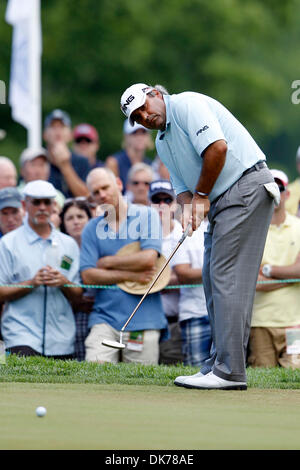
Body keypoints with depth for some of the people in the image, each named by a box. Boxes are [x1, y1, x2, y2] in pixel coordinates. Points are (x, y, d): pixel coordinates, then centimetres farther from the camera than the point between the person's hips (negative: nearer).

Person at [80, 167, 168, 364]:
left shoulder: (147, 215, 4)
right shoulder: (92, 229, 12)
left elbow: (148, 259, -10)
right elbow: (88, 275, 2)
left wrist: (107, 262, 1)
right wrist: (130, 276, -8)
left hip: (143, 320, -2)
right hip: (105, 317, 2)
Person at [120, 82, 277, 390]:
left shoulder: (187, 104, -9)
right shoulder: (162, 143, 20)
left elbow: (217, 147, -20)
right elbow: (182, 187, 17)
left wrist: (202, 195, -8)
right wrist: (188, 206, -7)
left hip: (246, 185, -10)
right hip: (221, 201, 10)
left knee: (227, 277, -14)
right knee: (213, 279, 9)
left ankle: (230, 372, -17)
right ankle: (220, 363, 12)